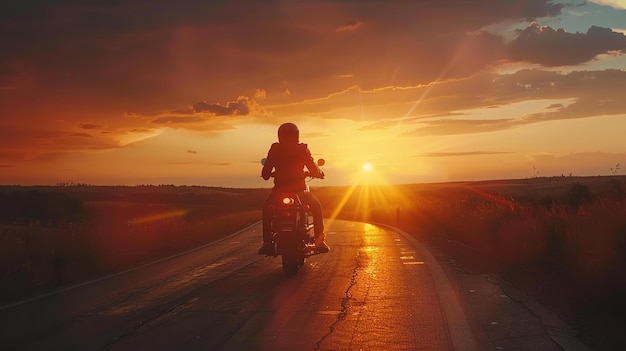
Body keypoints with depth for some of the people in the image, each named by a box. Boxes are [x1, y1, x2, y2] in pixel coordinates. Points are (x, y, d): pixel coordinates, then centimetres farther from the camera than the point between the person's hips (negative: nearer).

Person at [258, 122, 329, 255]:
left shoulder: (275, 149, 2)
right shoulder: (302, 149, 0)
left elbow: (265, 174, 5)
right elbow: (315, 171, 0)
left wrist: (266, 174, 29)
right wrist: (320, 173, 23)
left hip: (279, 191, 1)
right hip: (299, 190, 0)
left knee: (266, 207, 30)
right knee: (316, 206, 28)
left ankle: (267, 242, 18)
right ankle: (320, 240, 19)